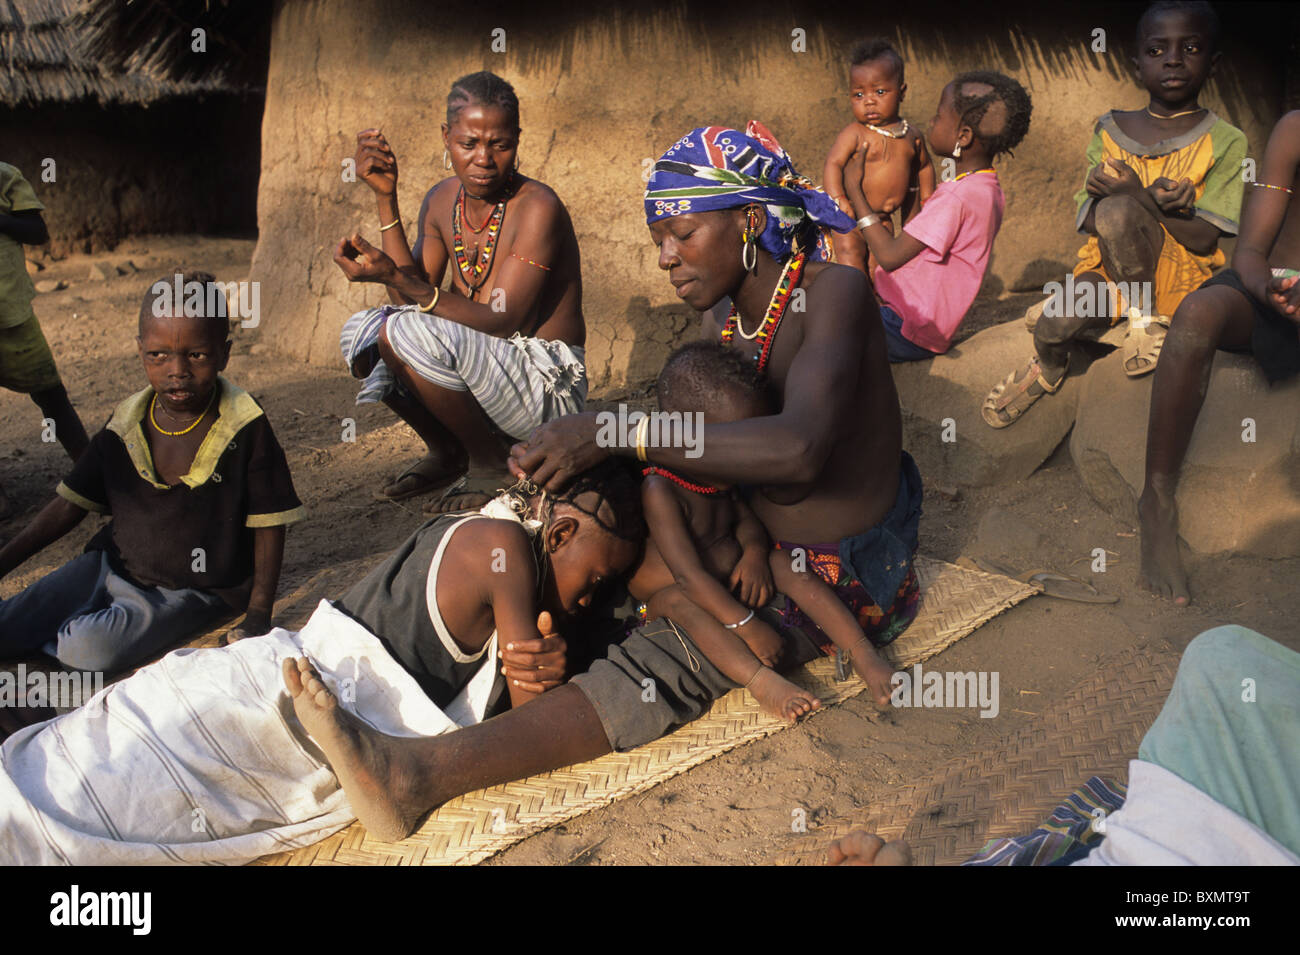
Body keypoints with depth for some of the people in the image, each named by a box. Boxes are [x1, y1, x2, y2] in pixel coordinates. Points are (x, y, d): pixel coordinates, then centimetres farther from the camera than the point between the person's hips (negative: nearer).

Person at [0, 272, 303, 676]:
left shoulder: (247, 431, -16)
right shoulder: (125, 425, -2)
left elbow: (268, 525, -11)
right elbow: (70, 506, 6)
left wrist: (258, 613, -15)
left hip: (191, 591, -4)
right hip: (111, 566, 4)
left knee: (90, 650, -24)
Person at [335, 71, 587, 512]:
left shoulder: (538, 208, -17)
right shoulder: (442, 201, 5)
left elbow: (501, 323, -24)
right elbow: (411, 300, -5)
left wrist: (394, 276, -32)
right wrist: (386, 198, -10)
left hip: (548, 387, -7)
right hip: (479, 368, 7)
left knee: (408, 332, -26)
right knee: (362, 329, -7)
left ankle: (491, 463, -5)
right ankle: (445, 453, 11)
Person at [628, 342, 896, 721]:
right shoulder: (660, 491, -30)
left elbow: (746, 518, 10)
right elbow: (689, 576, -34)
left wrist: (754, 550, -15)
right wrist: (748, 626, -35)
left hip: (731, 583, 7)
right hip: (664, 603, -7)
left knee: (783, 560, -13)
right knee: (678, 598, -38)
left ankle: (862, 652, -16)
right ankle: (761, 681, -44)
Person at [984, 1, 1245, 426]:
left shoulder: (1225, 142, -2)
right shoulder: (1111, 130, 7)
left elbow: (1204, 239, -11)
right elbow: (1088, 220, -1)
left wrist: (1137, 198, -22)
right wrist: (1154, 201, -20)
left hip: (1178, 275, -2)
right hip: (1109, 267, 2)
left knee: (1116, 210, -32)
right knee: (1053, 329, -31)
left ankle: (1148, 318, -12)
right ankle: (1049, 367, 5)